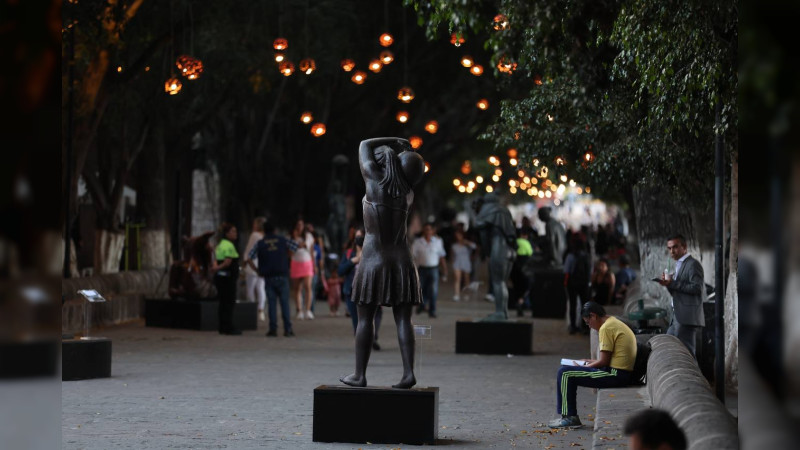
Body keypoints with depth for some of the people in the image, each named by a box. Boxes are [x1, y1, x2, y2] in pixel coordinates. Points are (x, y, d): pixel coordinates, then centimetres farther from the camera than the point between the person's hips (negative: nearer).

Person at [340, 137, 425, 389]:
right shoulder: (407, 194, 6)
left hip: (374, 261, -4)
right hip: (402, 261, 4)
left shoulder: (375, 180, -6)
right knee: (403, 319, 2)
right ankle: (408, 373, -8)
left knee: (365, 318, 3)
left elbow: (364, 145, 6)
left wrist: (396, 142, 14)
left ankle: (359, 375, 6)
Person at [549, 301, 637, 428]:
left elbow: (604, 362, -15)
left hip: (615, 374, -11)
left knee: (565, 373, -9)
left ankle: (569, 417, -3)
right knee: (569, 371, 21)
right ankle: (570, 416, 19)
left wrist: (586, 367, -1)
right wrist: (591, 362, 19)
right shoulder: (615, 323, 17)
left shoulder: (606, 328, -14)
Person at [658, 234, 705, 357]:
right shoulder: (679, 265, 21)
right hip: (677, 318, 10)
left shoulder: (693, 264, -8)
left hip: (688, 318, -10)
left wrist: (673, 283, -17)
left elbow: (697, 288, -18)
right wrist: (667, 283, 2)